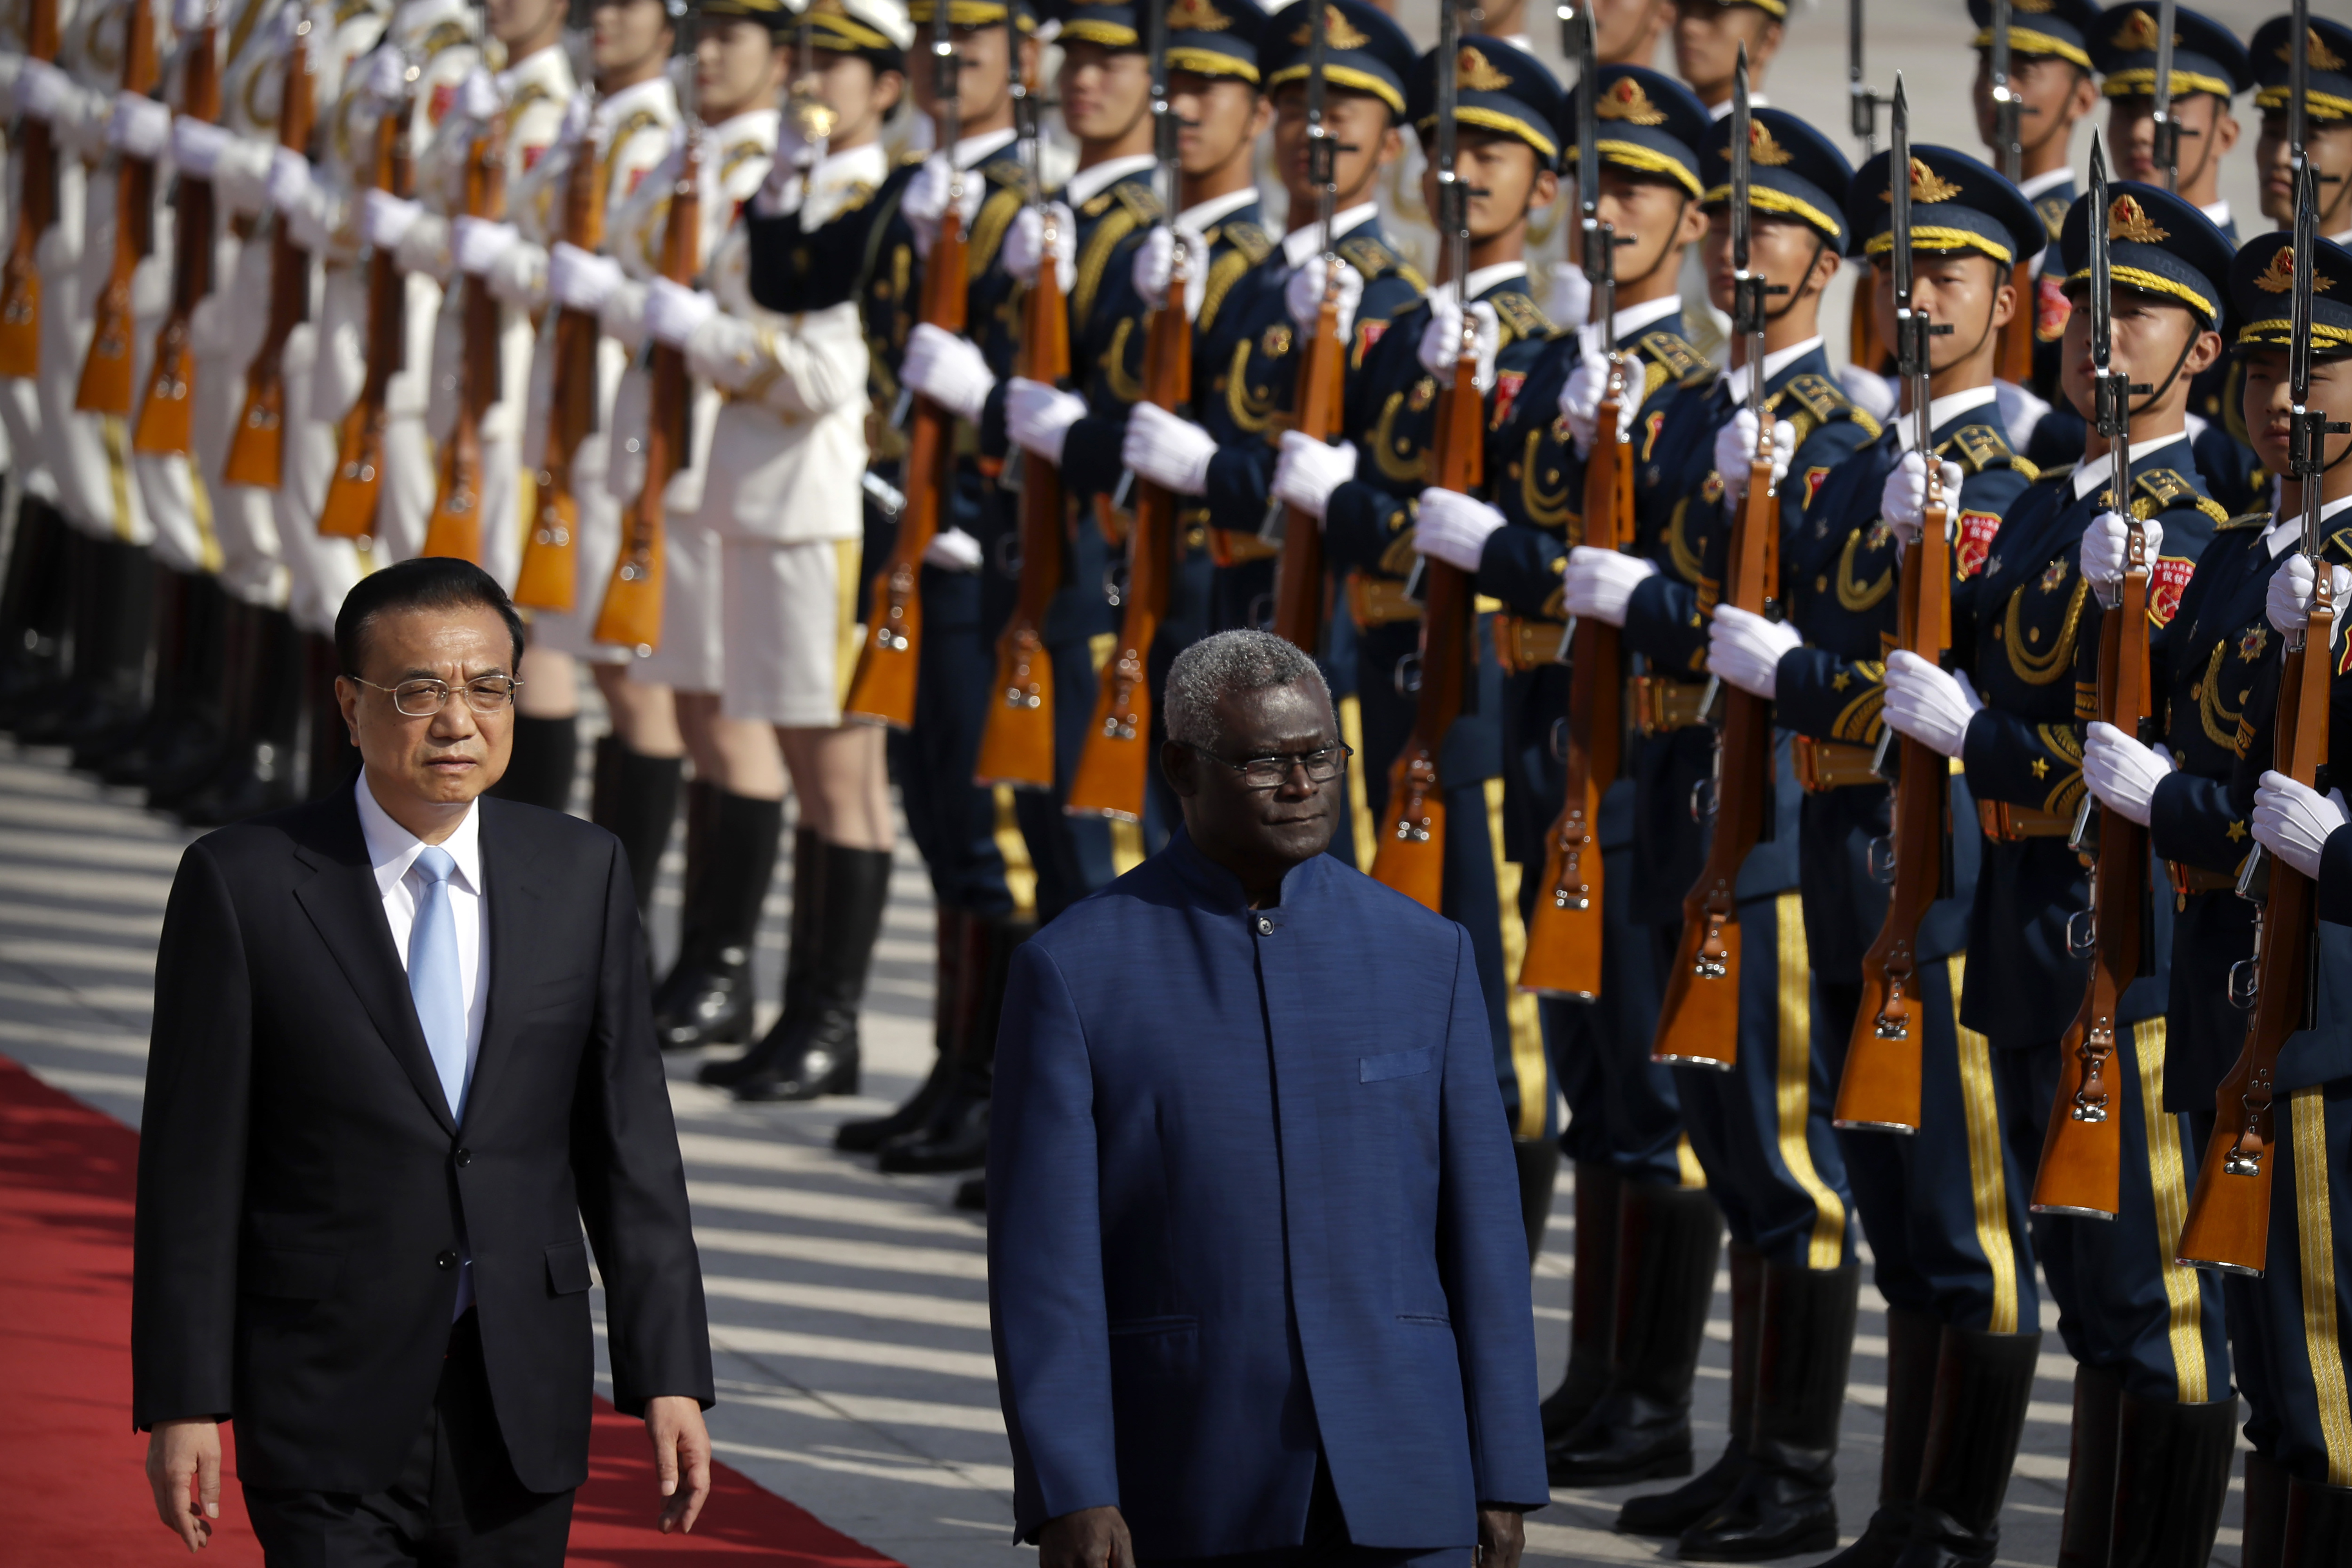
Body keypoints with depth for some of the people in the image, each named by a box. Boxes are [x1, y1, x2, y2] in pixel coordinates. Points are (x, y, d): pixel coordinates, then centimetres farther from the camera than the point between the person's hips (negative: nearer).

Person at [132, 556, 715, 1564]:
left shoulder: (581, 875, 6)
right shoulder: (243, 885, -4)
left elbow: (629, 1141, 7)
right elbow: (192, 1169, -3)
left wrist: (668, 1375, 1)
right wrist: (182, 1404, -7)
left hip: (524, 1409, 3)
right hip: (327, 1419, -3)